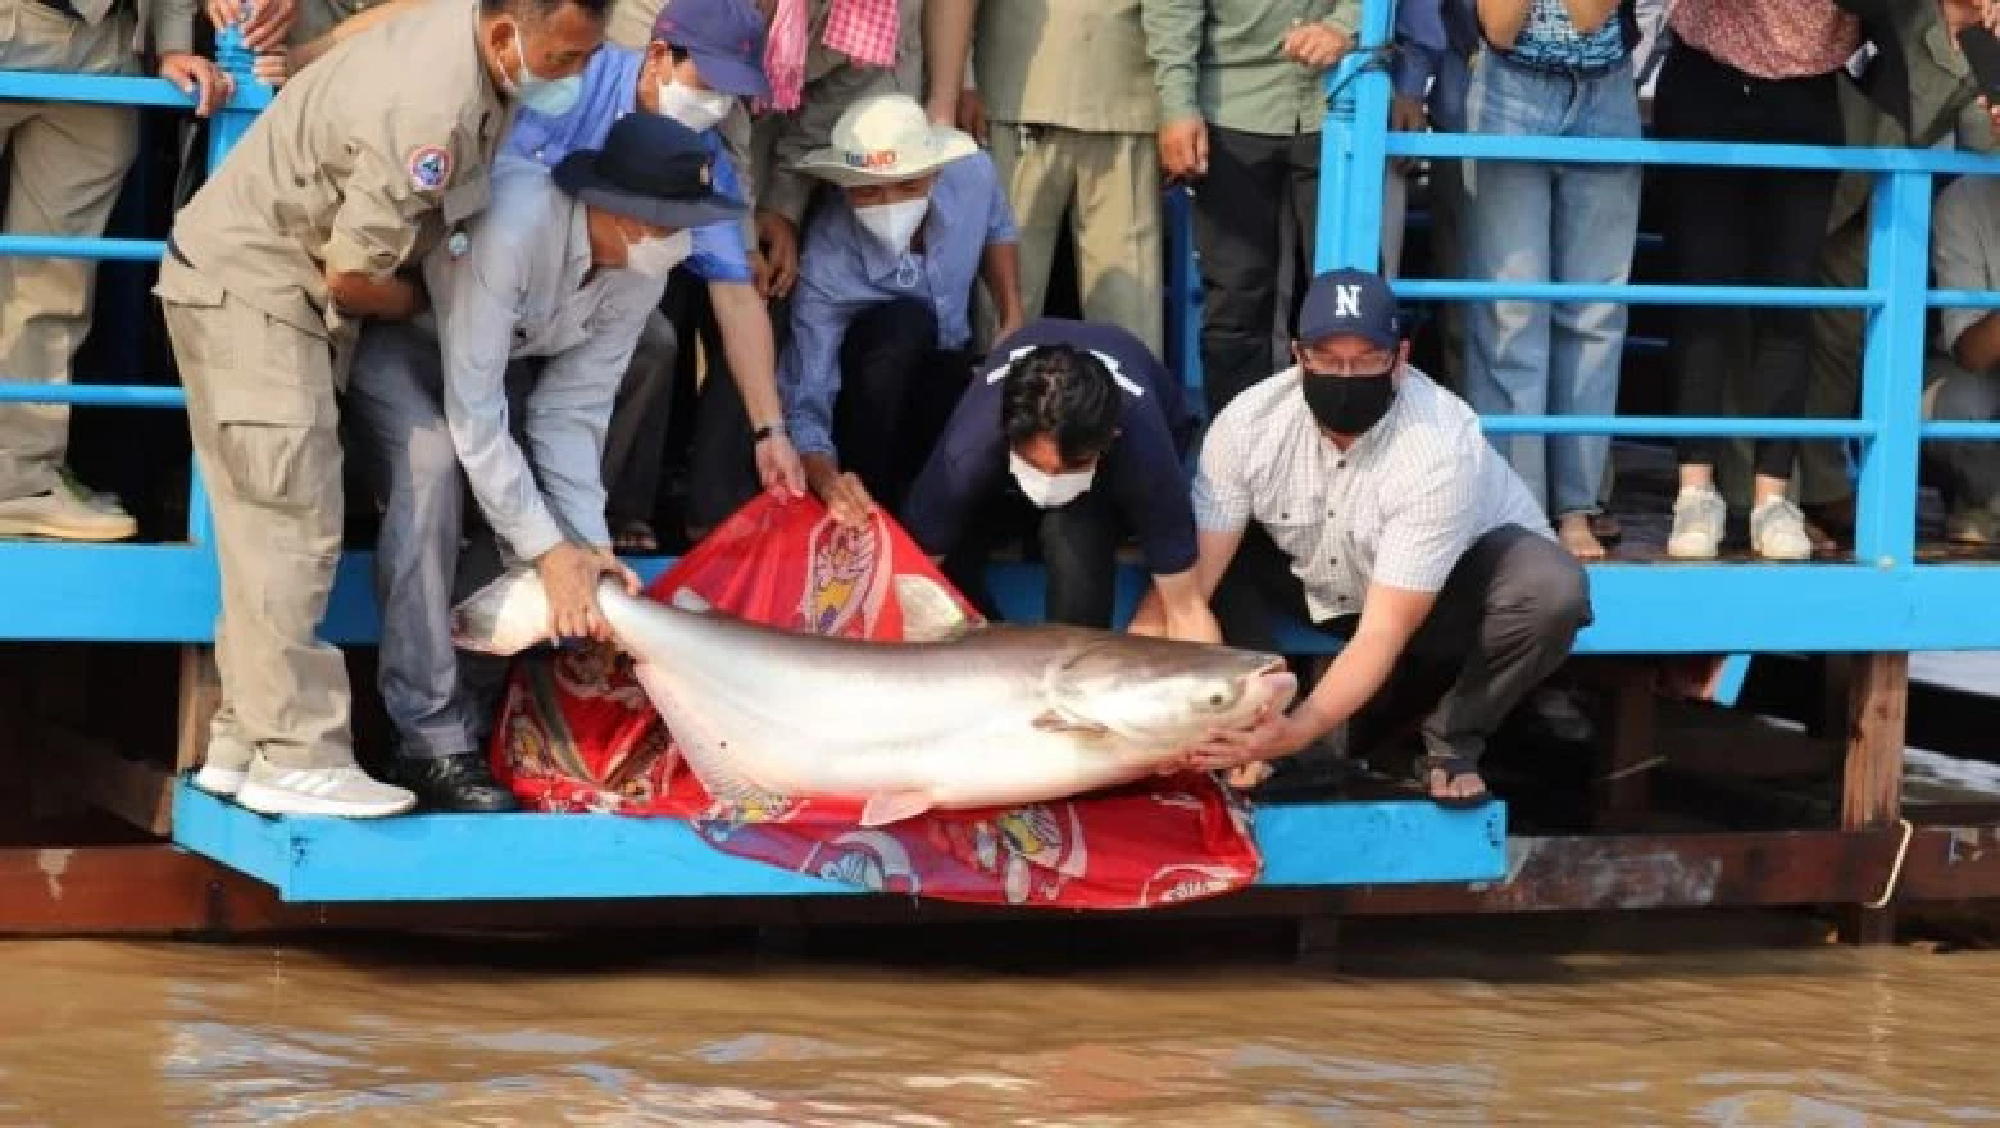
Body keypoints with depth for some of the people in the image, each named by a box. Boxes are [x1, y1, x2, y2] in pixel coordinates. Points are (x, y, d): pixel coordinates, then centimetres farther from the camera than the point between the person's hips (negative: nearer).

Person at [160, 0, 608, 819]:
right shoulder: (432, 113, -31)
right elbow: (353, 278, -23)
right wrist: (423, 302, -1)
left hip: (259, 283, 10)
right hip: (250, 289, -10)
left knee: (269, 527, 10)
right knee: (293, 525, -11)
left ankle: (243, 744, 13)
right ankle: (295, 758, -11)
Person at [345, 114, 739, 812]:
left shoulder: (642, 269, -18)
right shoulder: (514, 223, -41)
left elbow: (572, 411, -15)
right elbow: (472, 414, -38)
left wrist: (590, 544, -27)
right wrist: (550, 551, -37)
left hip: (501, 351, 8)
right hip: (390, 332, -8)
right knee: (434, 464, -31)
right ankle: (433, 740, -31)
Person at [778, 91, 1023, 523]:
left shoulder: (973, 177, -20)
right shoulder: (828, 264, -32)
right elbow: (805, 406, -35)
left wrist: (1014, 324, -1)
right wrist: (828, 481, -55)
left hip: (950, 377, 4)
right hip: (869, 397, -4)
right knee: (904, 321, -37)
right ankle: (869, 511, -23)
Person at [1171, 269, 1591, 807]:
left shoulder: (1440, 449, -36)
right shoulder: (1248, 423, -26)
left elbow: (1383, 634, -37)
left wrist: (1296, 733, -50)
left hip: (1458, 574, -3)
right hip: (1321, 576, 3)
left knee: (1553, 589, -35)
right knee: (1214, 553, -22)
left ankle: (1449, 743, -11)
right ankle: (1250, 733, -10)